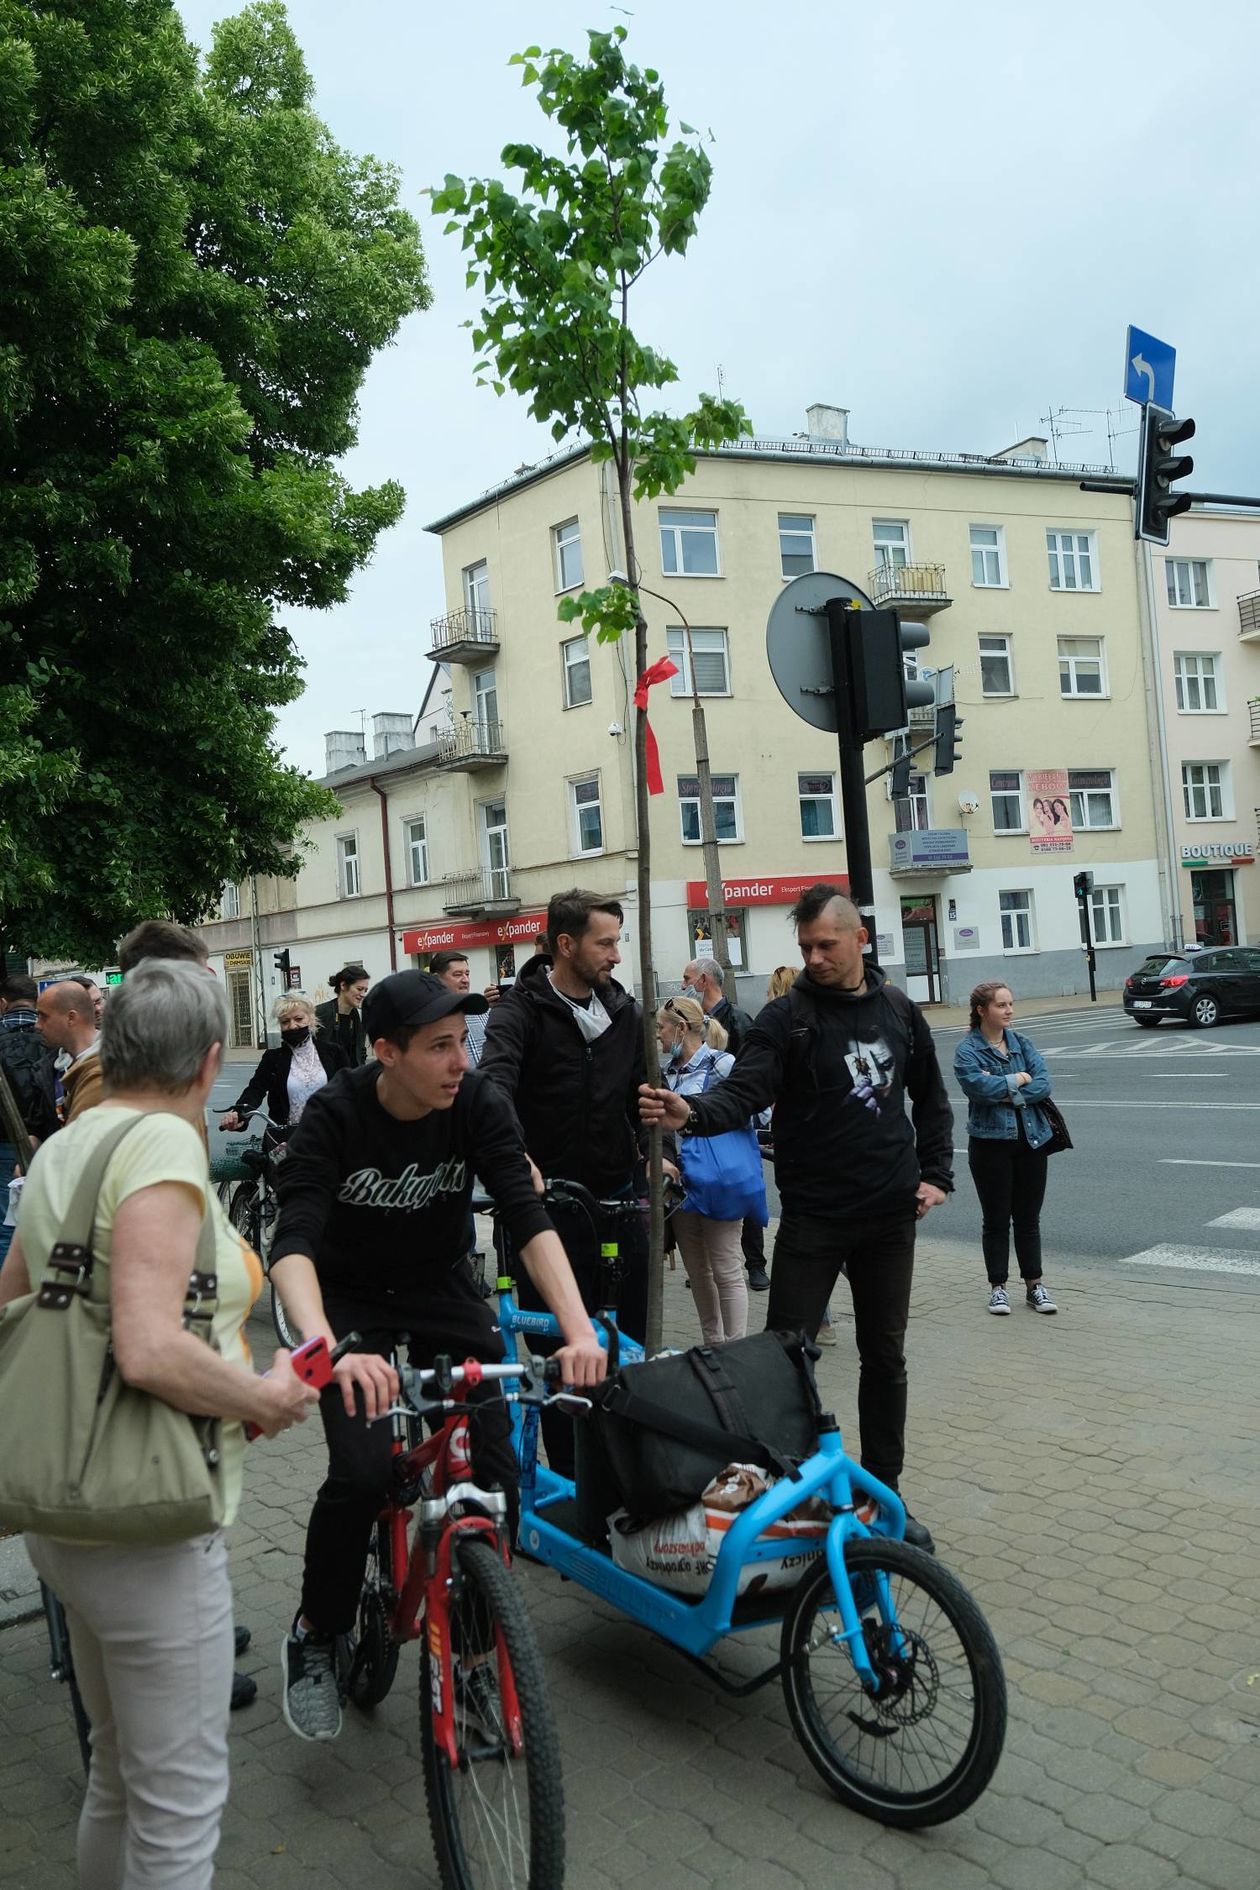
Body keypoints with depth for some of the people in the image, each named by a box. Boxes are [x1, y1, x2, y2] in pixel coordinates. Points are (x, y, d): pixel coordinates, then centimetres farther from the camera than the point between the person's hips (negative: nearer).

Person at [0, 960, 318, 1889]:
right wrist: (267, 1396, -15)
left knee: (120, 1771, 26)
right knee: (182, 1801, 8)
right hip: (150, 1526, -9)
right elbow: (152, 1351, -30)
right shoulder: (164, 1139, -20)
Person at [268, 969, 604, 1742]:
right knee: (362, 1472, -21)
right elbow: (294, 1243, -35)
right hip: (351, 1301, -2)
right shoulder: (335, 1115, -26)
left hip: (442, 1291, 3)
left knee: (498, 1473, -8)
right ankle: (315, 1637, 7)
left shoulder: (479, 1105, -20)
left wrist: (579, 1328, -40)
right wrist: (329, 1349, -53)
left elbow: (529, 1218, -26)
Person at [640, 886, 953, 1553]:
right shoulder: (787, 1017, -7)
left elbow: (930, 1098, 17)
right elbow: (744, 1090, -20)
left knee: (885, 1356, 13)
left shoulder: (899, 1011, 5)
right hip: (813, 1217, -3)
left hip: (890, 1217, 4)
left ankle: (883, 1493, 28)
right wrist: (691, 1113, -39)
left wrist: (935, 1174, 7)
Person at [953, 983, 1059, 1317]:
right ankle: (998, 1287, 16)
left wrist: (1006, 1093, -16)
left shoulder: (1021, 1043, 7)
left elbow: (1043, 1085, -4)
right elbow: (978, 1086, -23)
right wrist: (1019, 1079, -11)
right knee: (996, 1220, 6)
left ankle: (1034, 1285, 20)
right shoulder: (967, 1050, -7)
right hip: (991, 1142, -4)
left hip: (1031, 1139, 4)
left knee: (1028, 1217, 11)